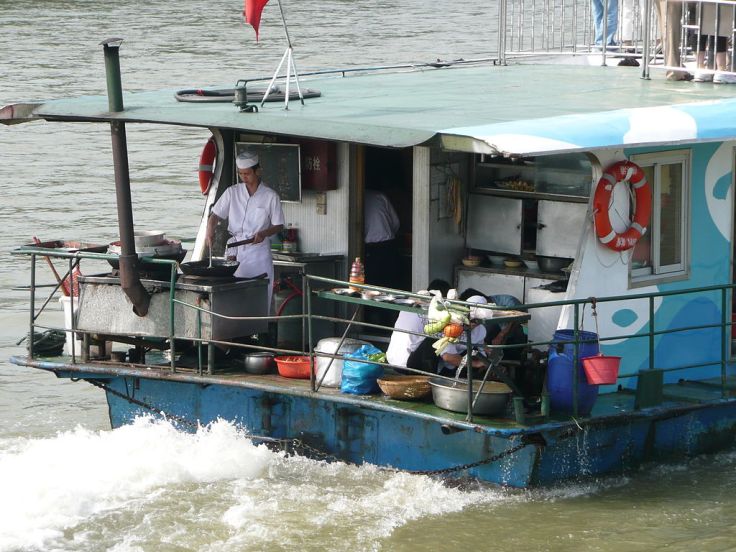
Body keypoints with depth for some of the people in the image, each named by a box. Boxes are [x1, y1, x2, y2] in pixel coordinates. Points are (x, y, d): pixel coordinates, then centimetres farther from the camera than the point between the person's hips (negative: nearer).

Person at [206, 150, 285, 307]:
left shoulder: (270, 196, -2)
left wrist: (264, 233, -16)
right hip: (235, 250, 2)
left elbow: (278, 225, 4)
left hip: (258, 251, -2)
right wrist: (210, 231, -16)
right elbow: (215, 216, 4)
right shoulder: (232, 192, 5)